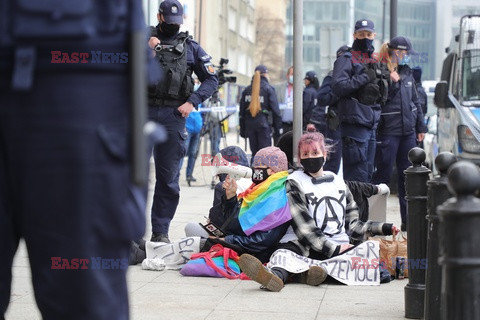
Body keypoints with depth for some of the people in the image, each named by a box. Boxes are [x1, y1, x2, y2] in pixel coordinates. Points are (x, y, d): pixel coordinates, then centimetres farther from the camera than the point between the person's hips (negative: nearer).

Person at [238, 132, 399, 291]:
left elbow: (352, 224, 26)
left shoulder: (338, 182, 23)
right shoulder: (295, 183, 9)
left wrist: (382, 228, 12)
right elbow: (304, 225, -4)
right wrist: (334, 248, -14)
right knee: (288, 250, -38)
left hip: (338, 246, 3)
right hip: (303, 244, -2)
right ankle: (275, 275, -71)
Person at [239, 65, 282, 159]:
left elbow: (242, 112, 11)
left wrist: (242, 129, 16)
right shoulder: (268, 89, -4)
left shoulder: (247, 90, 10)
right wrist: (278, 128, -2)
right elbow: (275, 110, -6)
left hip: (249, 124, 5)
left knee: (254, 153, 12)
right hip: (263, 123, -5)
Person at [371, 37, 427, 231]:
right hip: (388, 132, -7)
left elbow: (416, 101, 20)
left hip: (408, 131, 7)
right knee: (383, 175, -3)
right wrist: (393, 83, -21)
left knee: (408, 177, 9)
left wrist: (421, 126, 19)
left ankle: (408, 221, 15)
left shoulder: (407, 73, 13)